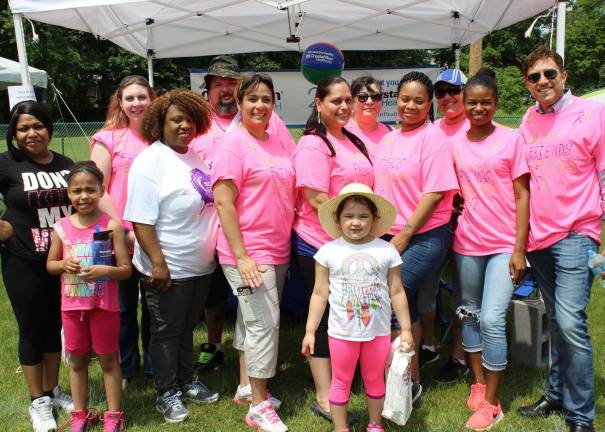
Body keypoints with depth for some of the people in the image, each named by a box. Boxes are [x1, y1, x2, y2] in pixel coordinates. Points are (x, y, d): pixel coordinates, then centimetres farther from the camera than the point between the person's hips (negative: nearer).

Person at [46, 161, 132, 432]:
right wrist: (64, 264, -12)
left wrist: (105, 271, -28)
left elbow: (126, 269, -9)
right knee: (77, 360, 16)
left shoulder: (111, 225, -12)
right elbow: (50, 265, 9)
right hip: (72, 305, 3)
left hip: (104, 305, -3)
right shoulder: (61, 228, -2)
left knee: (108, 359, 10)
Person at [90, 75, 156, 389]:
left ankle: (154, 364, 32)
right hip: (121, 239, -2)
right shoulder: (108, 139, -3)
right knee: (124, 306, 12)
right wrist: (123, 230, -12)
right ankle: (125, 368, 30)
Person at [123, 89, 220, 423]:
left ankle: (186, 382, 37)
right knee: (166, 331, 9)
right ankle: (167, 394, 25)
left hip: (201, 266, 7)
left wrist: (214, 250, 15)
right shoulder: (150, 161, -15)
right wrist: (157, 263, -23)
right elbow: (141, 220, -20)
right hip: (168, 270, -7)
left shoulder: (195, 157, 7)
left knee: (186, 327, 21)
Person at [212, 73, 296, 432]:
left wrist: (289, 242, 11)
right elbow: (223, 202, -15)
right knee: (264, 323, -6)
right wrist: (241, 256, -19)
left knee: (252, 319, 17)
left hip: (278, 250, 7)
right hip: (248, 252, -7)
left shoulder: (282, 144, 9)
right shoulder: (234, 143, -10)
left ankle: (247, 386, 31)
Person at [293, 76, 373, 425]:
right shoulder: (313, 144, -13)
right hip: (320, 245, -8)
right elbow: (316, 199, -20)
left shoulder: (352, 141, 13)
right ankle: (324, 400, 14)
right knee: (324, 320, 2)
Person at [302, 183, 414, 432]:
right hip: (341, 333, -1)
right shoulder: (328, 252, -6)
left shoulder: (387, 251, -5)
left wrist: (406, 329, 3)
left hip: (378, 331, 1)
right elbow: (320, 295, -1)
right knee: (341, 382, 14)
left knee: (374, 380, 18)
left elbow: (397, 293, 1)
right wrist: (310, 331, -1)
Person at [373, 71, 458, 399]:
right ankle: (408, 376, 27)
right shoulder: (388, 139, 13)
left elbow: (434, 194, -15)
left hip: (424, 237, -7)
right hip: (389, 237, 7)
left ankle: (410, 381, 4)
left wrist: (403, 237, -14)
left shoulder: (432, 137, -8)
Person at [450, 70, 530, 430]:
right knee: (470, 315, 12)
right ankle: (479, 383, 31)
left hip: (503, 245, -4)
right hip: (467, 243, 4)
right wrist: (451, 231, 3)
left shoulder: (511, 139, -3)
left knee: (492, 320, -9)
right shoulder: (455, 143, 5)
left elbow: (522, 195, -4)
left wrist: (519, 248, -9)